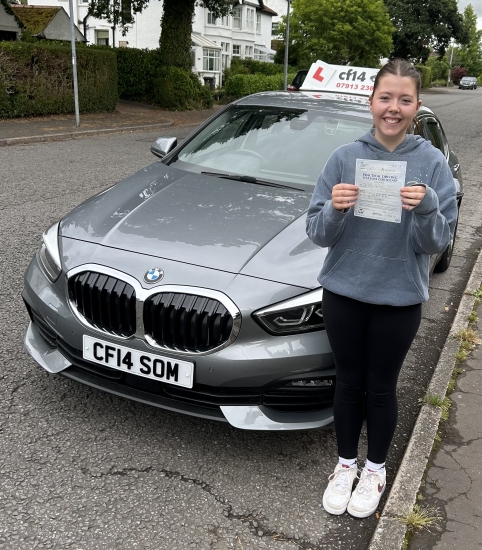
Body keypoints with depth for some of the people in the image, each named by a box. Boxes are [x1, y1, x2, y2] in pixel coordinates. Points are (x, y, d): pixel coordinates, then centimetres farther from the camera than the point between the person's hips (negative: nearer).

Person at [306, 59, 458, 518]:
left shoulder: (432, 163, -7)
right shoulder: (345, 157, -6)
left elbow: (437, 243, -7)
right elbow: (317, 232, -5)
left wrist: (426, 210, -27)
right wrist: (334, 209, -26)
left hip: (399, 298, -1)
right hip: (343, 292, 1)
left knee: (381, 387, 14)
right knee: (348, 382, 15)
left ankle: (375, 469, 37)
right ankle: (346, 463, 38)